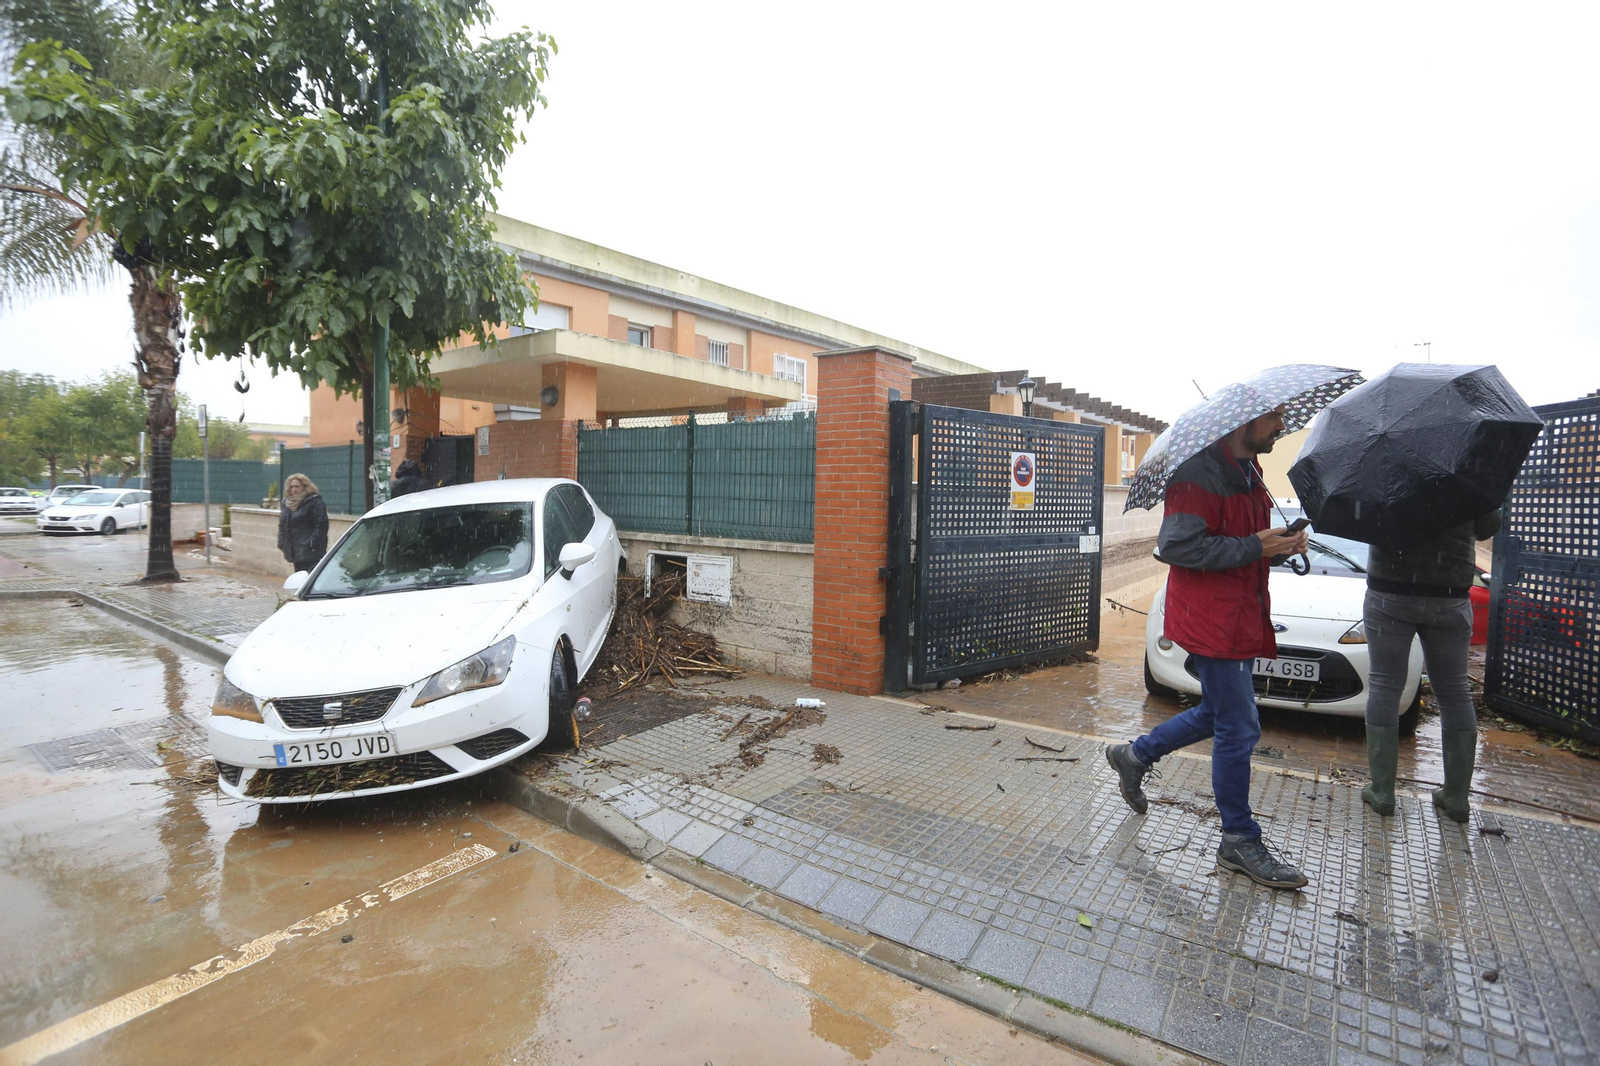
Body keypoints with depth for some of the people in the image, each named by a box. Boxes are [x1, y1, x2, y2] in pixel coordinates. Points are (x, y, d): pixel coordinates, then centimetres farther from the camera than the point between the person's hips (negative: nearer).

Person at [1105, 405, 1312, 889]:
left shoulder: (1247, 471, 15)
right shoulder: (1201, 472, -18)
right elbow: (1176, 545, -24)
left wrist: (1282, 542, 7)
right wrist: (1254, 547, -21)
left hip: (1238, 615, 10)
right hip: (1212, 618, -10)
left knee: (1218, 713, 20)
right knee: (1238, 728, -1)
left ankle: (1134, 756, 36)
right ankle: (1240, 841, 15)